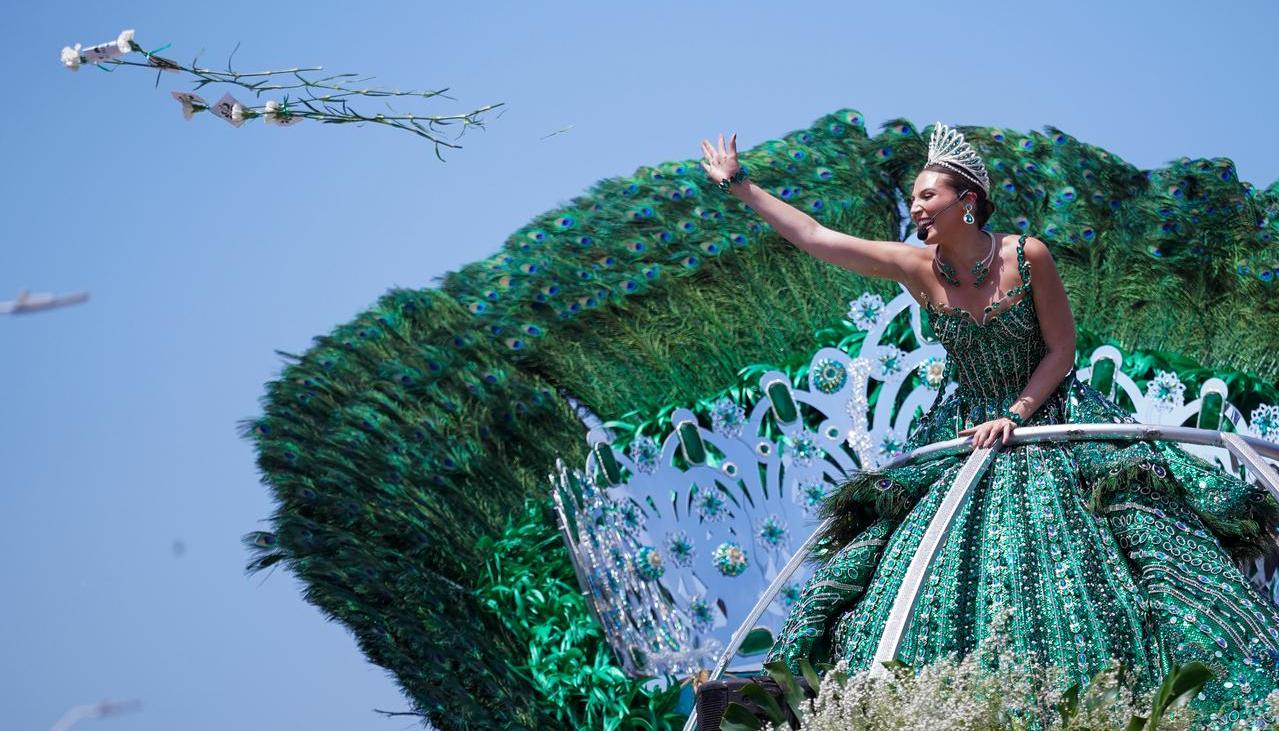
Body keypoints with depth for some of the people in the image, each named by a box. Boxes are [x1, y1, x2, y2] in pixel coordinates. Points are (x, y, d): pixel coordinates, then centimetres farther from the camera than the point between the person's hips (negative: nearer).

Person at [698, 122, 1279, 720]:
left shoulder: (1027, 255, -15)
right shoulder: (917, 268, -8)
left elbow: (1062, 350, -9)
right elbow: (813, 236, -6)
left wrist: (1015, 416, -18)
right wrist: (739, 185, -6)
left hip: (1048, 417, -3)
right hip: (968, 434, 3)